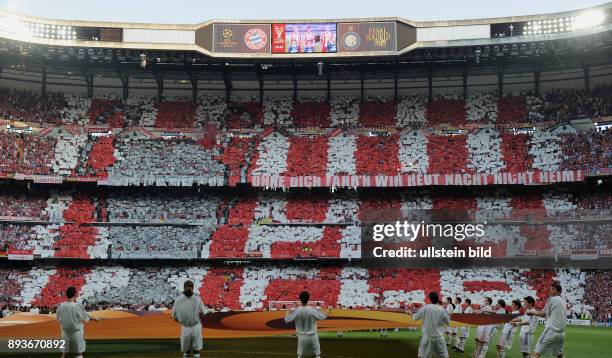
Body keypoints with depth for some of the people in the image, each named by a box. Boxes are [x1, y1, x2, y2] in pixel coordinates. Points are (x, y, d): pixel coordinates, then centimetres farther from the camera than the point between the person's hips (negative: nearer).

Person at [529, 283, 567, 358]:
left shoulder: (552, 299, -5)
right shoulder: (563, 301, 17)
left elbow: (543, 314, -1)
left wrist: (533, 312, 15)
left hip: (551, 331, -8)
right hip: (561, 332, 8)